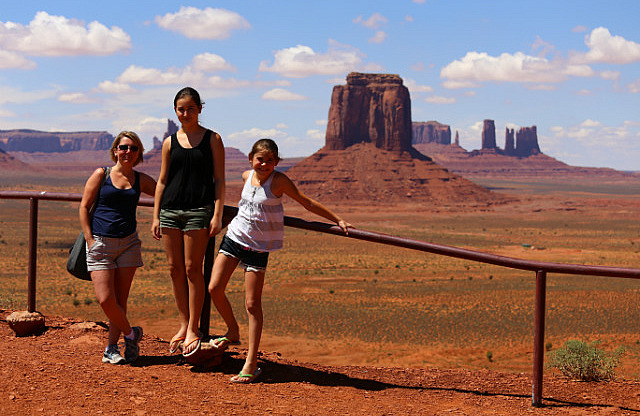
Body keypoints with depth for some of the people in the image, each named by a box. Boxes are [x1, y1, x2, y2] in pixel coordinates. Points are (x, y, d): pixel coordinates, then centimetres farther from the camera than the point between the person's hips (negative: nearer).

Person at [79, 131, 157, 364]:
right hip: (101, 243, -3)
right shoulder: (101, 175, 1)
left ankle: (111, 349, 14)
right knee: (106, 300, -12)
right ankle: (130, 333, 12)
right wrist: (89, 240, -6)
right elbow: (84, 207, 1)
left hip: (128, 243, 3)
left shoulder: (141, 180, 9)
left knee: (120, 300, 3)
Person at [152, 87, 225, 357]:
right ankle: (184, 325, 16)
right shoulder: (169, 143, 12)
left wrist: (217, 215, -8)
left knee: (192, 269, -4)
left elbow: (219, 180, 1)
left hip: (199, 209, -4)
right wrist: (156, 217, 7)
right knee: (175, 269, 5)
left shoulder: (212, 139, 4)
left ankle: (194, 329, 4)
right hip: (170, 210, 4)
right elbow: (162, 181, 13)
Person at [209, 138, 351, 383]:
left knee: (252, 303, -7)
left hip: (258, 245, -5)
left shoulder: (278, 181, -12)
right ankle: (233, 331, 26)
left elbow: (307, 203, -9)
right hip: (234, 236, 5)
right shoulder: (247, 176, 3)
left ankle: (251, 363, -3)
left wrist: (337, 220, -10)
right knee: (215, 288, -3)